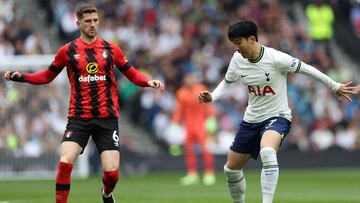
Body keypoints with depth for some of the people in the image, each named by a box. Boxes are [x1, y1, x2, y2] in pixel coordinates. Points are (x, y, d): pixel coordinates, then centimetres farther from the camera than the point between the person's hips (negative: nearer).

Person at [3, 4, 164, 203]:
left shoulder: (111, 49, 5)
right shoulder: (68, 51, 4)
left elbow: (132, 74, 13)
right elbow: (47, 76, 14)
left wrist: (149, 82, -6)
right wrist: (21, 77, 1)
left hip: (107, 118, 0)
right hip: (79, 117, 0)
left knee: (112, 172, -6)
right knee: (65, 163, -20)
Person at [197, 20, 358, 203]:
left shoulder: (275, 58, -20)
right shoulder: (237, 59, -4)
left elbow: (305, 69, -9)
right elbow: (227, 82, 13)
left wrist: (335, 87, -1)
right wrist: (212, 97, -6)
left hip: (277, 117, -6)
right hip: (251, 119, 7)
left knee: (267, 152, -38)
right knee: (231, 169, 11)